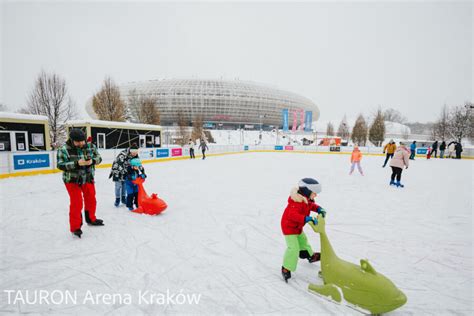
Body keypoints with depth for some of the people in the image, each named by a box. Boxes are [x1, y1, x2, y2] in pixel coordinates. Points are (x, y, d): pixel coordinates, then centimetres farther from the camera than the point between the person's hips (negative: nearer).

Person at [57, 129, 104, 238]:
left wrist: (92, 161, -22)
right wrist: (77, 163, -32)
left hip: (88, 178, 5)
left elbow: (99, 157, 1)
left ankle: (91, 219, 39)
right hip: (72, 180, -4)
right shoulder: (64, 150, -15)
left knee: (91, 200, 17)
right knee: (76, 203, -3)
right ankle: (75, 227, 14)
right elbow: (60, 165, -19)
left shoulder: (90, 146, -5)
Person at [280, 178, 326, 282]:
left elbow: (311, 205, 15)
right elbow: (292, 215, -47)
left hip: (298, 227, 10)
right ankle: (286, 268, -2)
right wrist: (307, 219, -54)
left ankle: (310, 256, 56)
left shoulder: (307, 199, -5)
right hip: (289, 227, -10)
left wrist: (319, 209, -6)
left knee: (303, 240, 30)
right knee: (293, 247, -15)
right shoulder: (297, 201, -36)